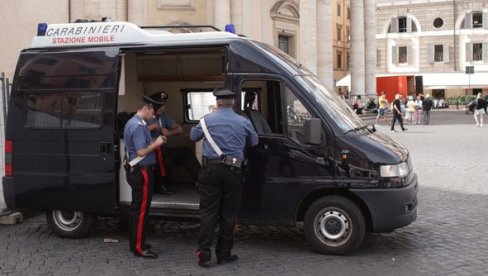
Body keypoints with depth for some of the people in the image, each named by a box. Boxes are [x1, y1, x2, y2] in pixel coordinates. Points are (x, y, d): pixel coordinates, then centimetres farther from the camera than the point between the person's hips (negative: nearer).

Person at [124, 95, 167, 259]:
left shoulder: (132, 123, 14)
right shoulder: (138, 125, -19)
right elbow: (142, 152, -25)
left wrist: (154, 142, 10)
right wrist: (156, 143, -12)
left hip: (134, 170, 11)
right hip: (142, 172, -11)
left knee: (136, 208, 16)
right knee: (141, 210, -6)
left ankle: (134, 242, 25)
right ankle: (138, 248, -2)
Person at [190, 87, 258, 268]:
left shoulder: (208, 119, 0)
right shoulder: (244, 122, 3)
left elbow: (193, 136, 14)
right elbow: (254, 142, 19)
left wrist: (200, 129, 34)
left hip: (211, 169, 0)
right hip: (233, 171, 1)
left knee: (208, 212, 3)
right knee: (228, 213, 8)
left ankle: (204, 254, -1)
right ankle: (224, 254, 13)